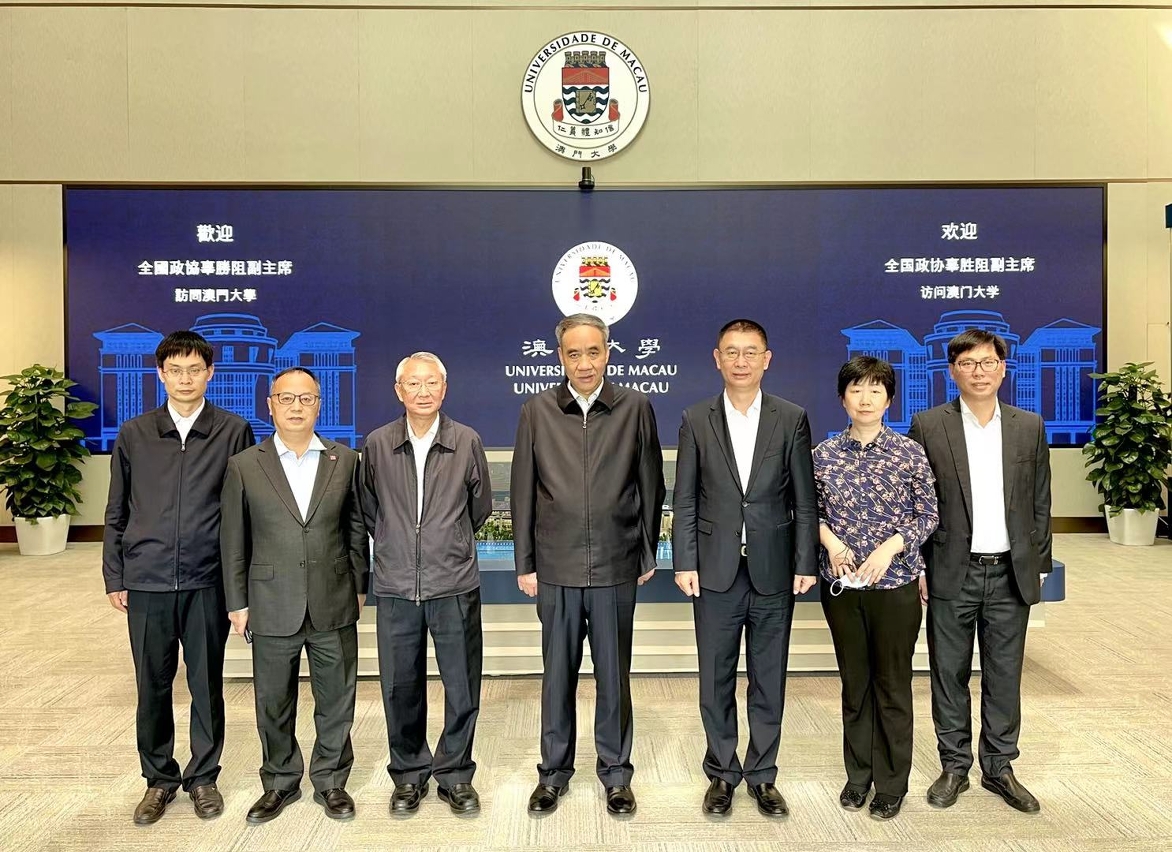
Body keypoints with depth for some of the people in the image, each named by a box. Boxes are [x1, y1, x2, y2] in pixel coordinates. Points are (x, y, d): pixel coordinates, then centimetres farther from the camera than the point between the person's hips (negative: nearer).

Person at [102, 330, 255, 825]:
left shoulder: (233, 432, -1)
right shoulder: (133, 435, 5)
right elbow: (116, 513, 9)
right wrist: (114, 578, 6)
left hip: (208, 582, -1)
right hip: (146, 581, 2)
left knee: (206, 685, 9)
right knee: (152, 686, 11)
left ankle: (203, 776, 27)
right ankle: (159, 778, 30)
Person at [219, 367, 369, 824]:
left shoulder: (345, 460, 2)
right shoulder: (244, 466, 0)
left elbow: (356, 528, 7)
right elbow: (233, 541, 2)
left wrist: (358, 587, 5)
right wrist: (237, 603, 2)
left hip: (335, 606, 1)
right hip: (272, 608, 0)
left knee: (336, 700, 11)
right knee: (273, 704, 13)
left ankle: (331, 781, 30)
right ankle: (280, 782, 34)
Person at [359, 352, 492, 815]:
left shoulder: (467, 442, -2)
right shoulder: (377, 444, 1)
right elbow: (369, 510, 13)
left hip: (455, 584, -1)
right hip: (396, 586, 1)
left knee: (462, 686, 6)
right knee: (400, 687, 10)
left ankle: (455, 773, 25)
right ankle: (409, 774, 29)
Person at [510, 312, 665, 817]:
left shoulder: (635, 407, 0)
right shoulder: (537, 411, 2)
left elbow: (651, 486, 6)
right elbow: (523, 492, 4)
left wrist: (648, 553, 7)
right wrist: (524, 563, 3)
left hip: (616, 567, 0)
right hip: (556, 568, 1)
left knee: (614, 675, 10)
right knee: (558, 674, 12)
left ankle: (615, 772, 28)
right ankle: (553, 772, 29)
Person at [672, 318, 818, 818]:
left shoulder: (792, 419, 2)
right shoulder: (696, 420, 1)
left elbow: (804, 499, 2)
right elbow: (684, 500, 1)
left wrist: (806, 564, -2)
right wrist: (684, 563, -4)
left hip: (773, 572, 0)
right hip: (716, 571, 0)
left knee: (769, 682, 11)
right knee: (716, 680, 10)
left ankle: (762, 776, 28)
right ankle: (722, 773, 27)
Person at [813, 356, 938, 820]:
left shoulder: (910, 452, -5)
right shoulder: (825, 453, 0)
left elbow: (928, 515, -1)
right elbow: (812, 510, 9)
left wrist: (890, 547, -15)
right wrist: (829, 539, -9)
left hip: (895, 584, -2)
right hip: (841, 583, 2)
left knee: (892, 683, 9)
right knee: (854, 681, 14)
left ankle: (891, 783, 26)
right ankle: (857, 775, 31)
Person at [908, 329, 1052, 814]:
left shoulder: (1029, 427, 6)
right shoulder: (928, 426, -3)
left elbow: (1040, 503, 10)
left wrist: (1038, 565, 7)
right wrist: (916, 568, -4)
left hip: (1011, 574, 2)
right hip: (952, 574, -2)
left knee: (1005, 676, 11)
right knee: (949, 675, 8)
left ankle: (999, 768, 28)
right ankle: (954, 767, 24)